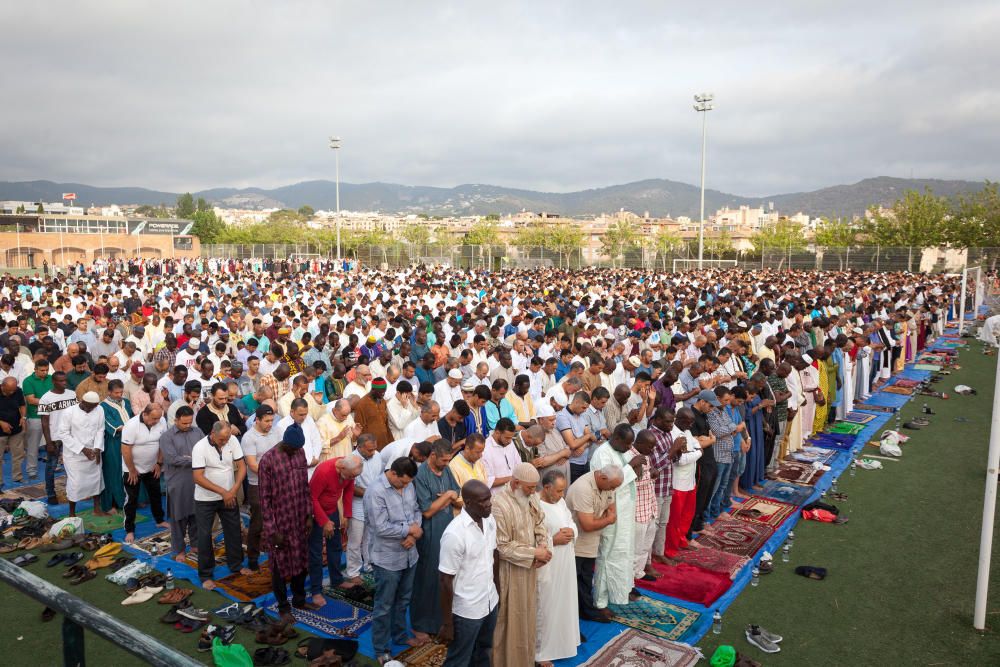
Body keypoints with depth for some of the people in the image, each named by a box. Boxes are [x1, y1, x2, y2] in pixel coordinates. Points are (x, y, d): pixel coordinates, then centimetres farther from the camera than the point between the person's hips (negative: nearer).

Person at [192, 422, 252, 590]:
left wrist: (233, 490, -18)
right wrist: (222, 492, -22)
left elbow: (242, 466, -7)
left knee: (235, 531, 13)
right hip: (205, 500, -4)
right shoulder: (200, 447, -21)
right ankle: (205, 575, 18)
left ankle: (236, 565, 32)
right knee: (205, 535, 4)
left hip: (229, 496, 4)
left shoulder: (233, 440, -11)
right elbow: (198, 478, -23)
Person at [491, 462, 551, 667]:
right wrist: (534, 553, -20)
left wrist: (543, 546, -9)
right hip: (509, 570, -7)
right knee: (509, 618, 8)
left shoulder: (531, 497, -4)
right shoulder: (499, 505, -28)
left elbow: (540, 524, 9)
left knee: (527, 614, 21)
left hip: (529, 567, 7)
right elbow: (502, 547, -24)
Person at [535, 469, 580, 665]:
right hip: (546, 567, -8)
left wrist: (571, 531, -7)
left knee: (564, 603, 20)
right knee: (545, 608, 4)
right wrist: (553, 540, -23)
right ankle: (540, 651, 19)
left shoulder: (561, 501, 4)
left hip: (565, 564, 8)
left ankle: (561, 641, 39)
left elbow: (571, 522, 14)